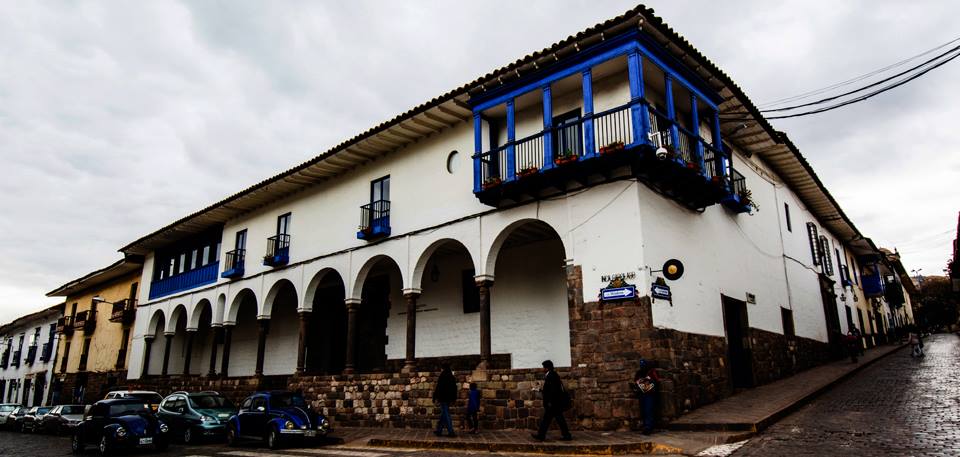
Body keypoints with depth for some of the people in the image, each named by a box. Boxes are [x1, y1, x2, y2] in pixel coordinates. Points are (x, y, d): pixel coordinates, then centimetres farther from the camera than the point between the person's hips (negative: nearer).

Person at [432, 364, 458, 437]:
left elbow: (438, 388, -16)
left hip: (443, 399, -8)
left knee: (446, 415, -5)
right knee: (443, 415, 15)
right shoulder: (452, 378, 11)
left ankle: (451, 432, -8)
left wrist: (436, 398, -12)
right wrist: (453, 399, 20)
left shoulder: (442, 377, -12)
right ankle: (439, 431, 21)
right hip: (449, 400, 8)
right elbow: (455, 389, 15)